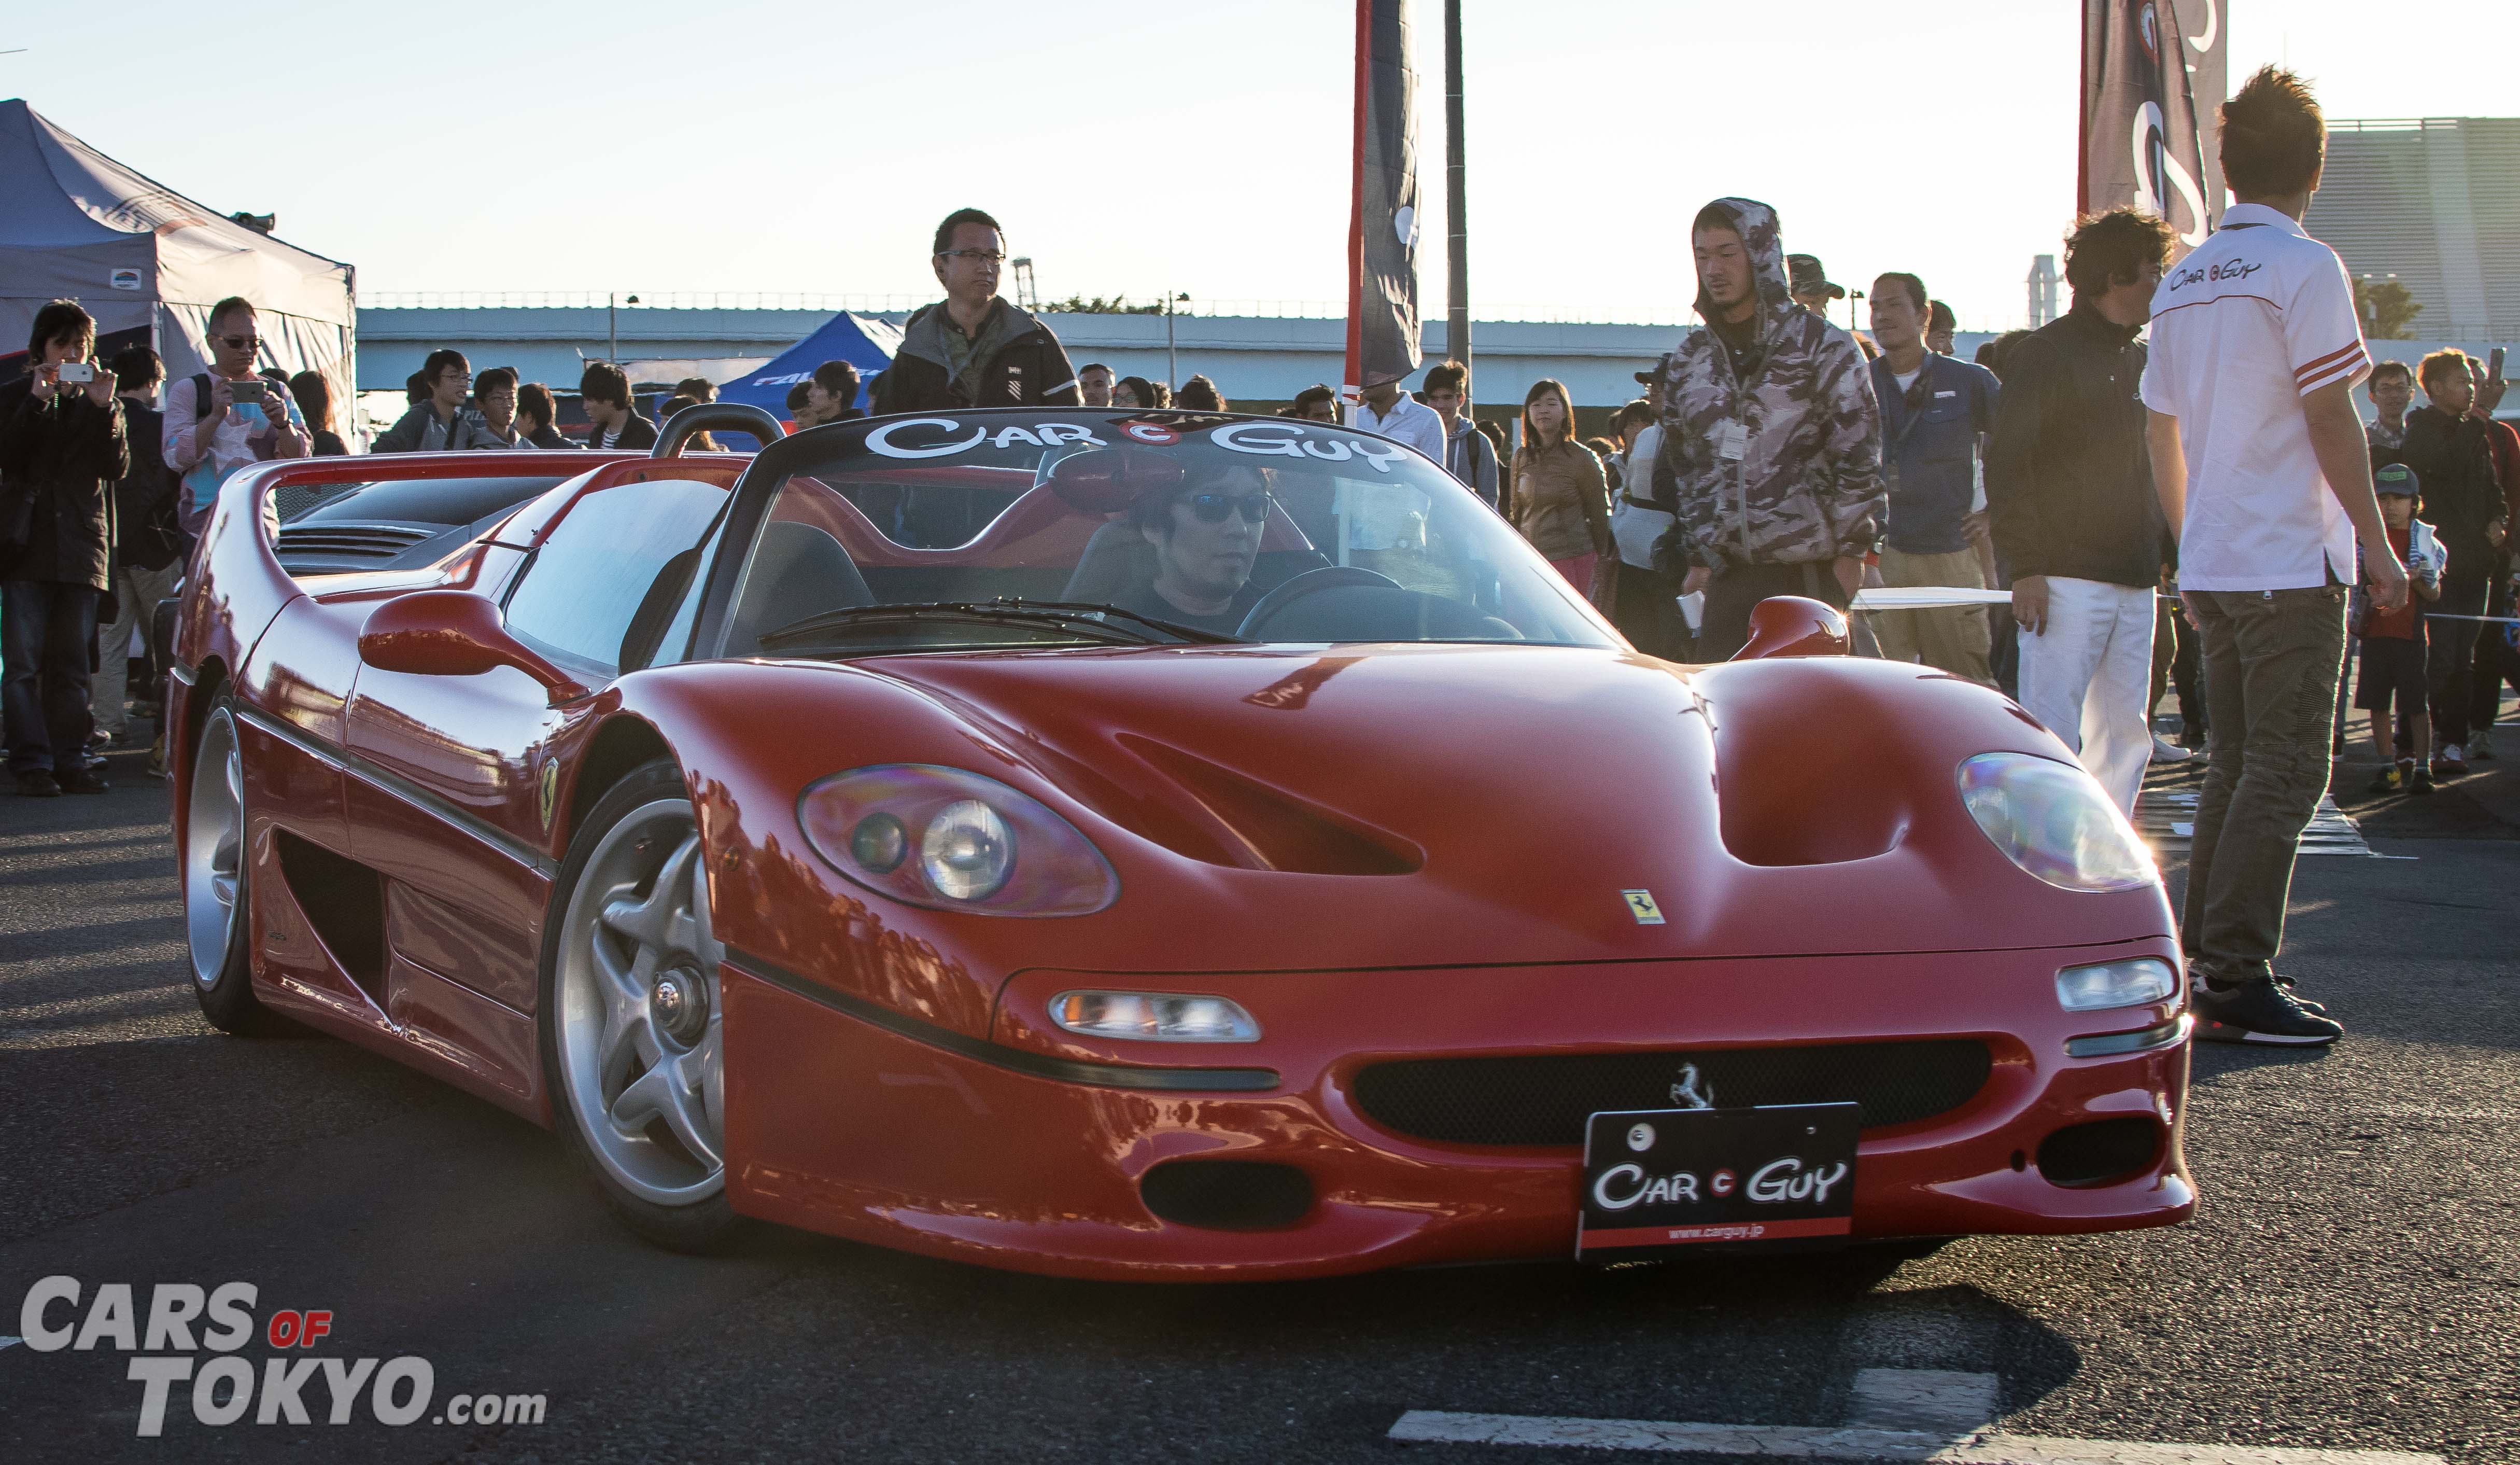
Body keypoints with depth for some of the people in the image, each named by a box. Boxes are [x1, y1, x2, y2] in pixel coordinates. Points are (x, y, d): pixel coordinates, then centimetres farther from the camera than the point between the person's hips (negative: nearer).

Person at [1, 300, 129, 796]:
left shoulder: (100, 399, 14)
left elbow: (117, 467, 1)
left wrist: (104, 410, -10)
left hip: (81, 546, 2)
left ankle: (70, 761, 8)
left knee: (72, 663, 5)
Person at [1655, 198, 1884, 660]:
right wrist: (1698, 558, 14)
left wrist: (1850, 551, -8)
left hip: (1810, 570, -4)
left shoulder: (1823, 346, 0)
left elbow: (1859, 453, -3)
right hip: (1730, 572, 4)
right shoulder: (1690, 362, 14)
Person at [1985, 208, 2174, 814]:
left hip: (2134, 581, 8)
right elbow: (2006, 464, -10)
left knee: (2126, 735, 8)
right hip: (2066, 578, -7)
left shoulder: (2141, 361, 18)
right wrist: (2025, 567, -17)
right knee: (2052, 735, -10)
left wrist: (2167, 556, 13)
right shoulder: (2046, 354, -5)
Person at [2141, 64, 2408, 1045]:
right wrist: (2378, 544, -8)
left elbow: (2161, 435, 17)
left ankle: (2205, 966, 17)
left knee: (2234, 769, 15)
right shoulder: (2302, 267, -10)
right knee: (2284, 774, -6)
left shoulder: (2180, 284, 13)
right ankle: (2235, 981, -9)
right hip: (2291, 561, -8)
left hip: (2210, 564, 8)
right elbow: (2331, 420, -13)